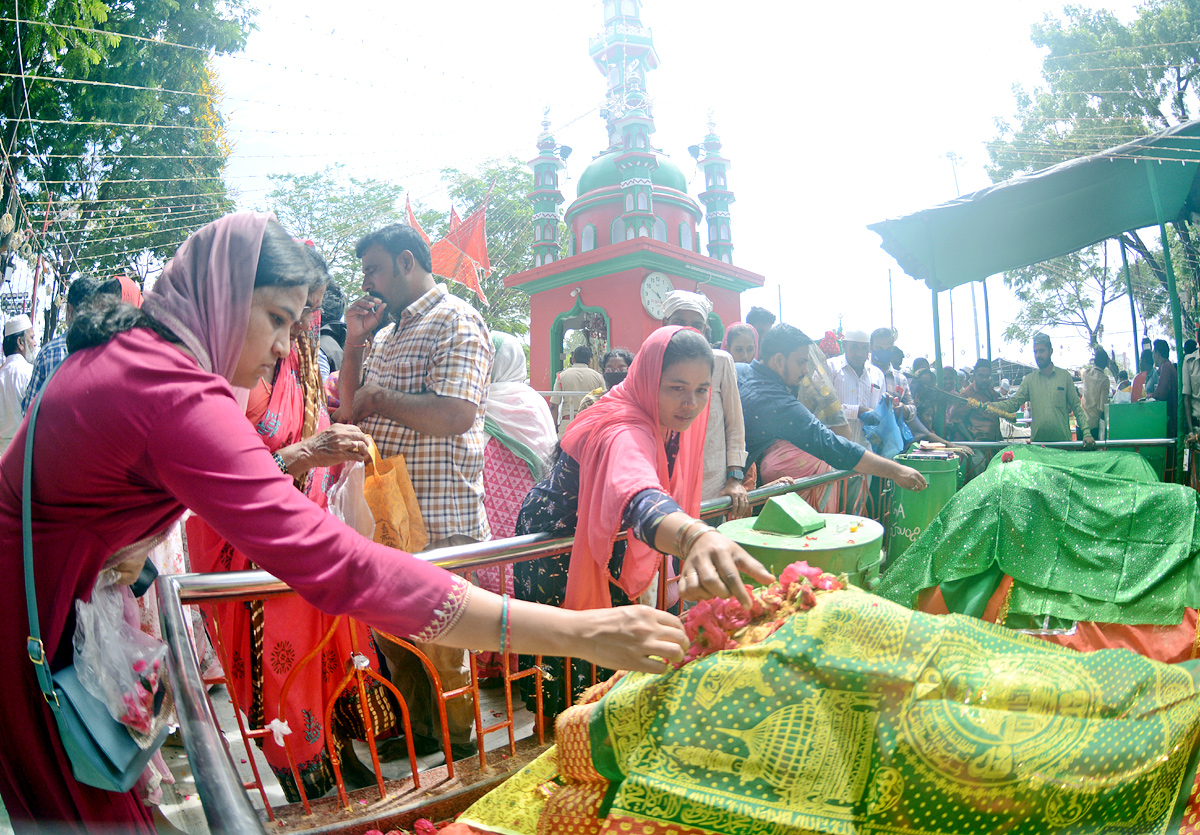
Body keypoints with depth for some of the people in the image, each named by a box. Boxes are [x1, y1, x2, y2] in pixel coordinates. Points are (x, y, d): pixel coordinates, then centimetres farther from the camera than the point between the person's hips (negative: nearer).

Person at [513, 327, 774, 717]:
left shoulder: (672, 418, -12)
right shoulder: (624, 432, -40)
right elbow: (637, 494, -64)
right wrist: (696, 537, -82)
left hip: (598, 538, 8)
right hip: (554, 540, -8)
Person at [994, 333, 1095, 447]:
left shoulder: (1065, 376, 6)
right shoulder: (1029, 380, 6)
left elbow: (1077, 407, 5)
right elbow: (1013, 403, -2)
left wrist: (1086, 433, -5)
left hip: (1063, 439, 0)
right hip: (1037, 440, 0)